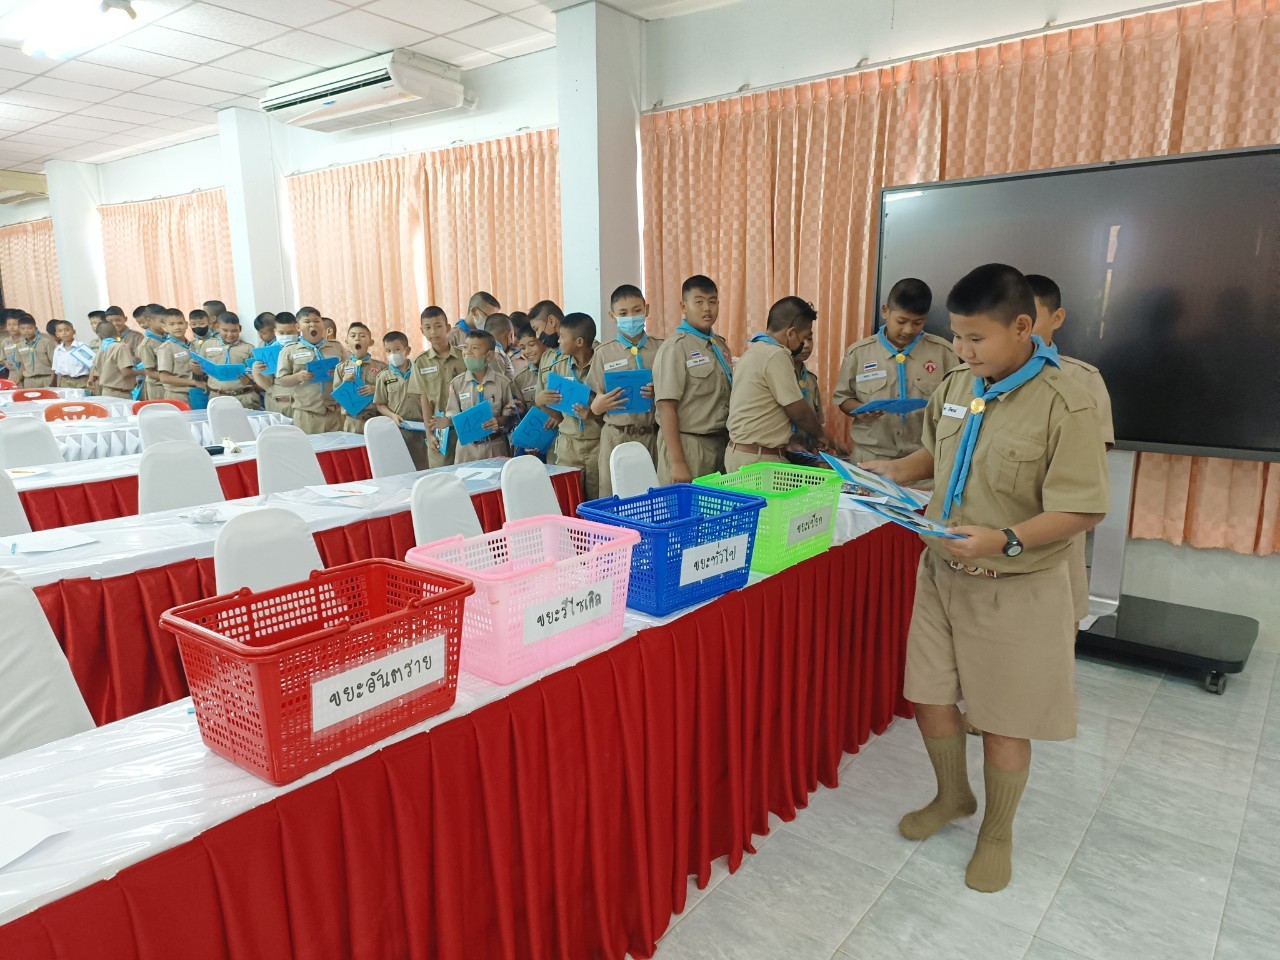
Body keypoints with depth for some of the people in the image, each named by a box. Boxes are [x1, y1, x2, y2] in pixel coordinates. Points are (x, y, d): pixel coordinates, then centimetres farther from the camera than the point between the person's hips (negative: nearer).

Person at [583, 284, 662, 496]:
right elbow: (594, 408, 5)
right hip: (616, 437, 0)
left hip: (653, 435, 1)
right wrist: (600, 404, -17)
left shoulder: (661, 349, 5)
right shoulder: (604, 353, 4)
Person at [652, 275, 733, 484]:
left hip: (721, 443, 7)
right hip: (689, 445, -7)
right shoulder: (675, 347, -10)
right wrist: (677, 462, -19)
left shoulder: (721, 346, 12)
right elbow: (666, 407, -15)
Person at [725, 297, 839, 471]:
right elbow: (799, 412, -12)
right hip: (757, 459, -10)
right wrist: (821, 435, 5)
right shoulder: (775, 355, -18)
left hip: (741, 452, 10)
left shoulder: (754, 349, 12)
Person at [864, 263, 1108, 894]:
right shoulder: (954, 388, 1)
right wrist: (897, 471, 0)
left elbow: (1082, 510, -19)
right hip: (942, 573, 6)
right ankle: (952, 796, 42)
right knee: (928, 695, 14)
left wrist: (1004, 541, -32)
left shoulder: (1063, 405, -18)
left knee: (1003, 719, 9)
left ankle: (997, 834, 35)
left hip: (1015, 588, -5)